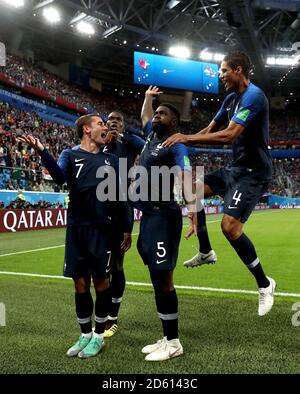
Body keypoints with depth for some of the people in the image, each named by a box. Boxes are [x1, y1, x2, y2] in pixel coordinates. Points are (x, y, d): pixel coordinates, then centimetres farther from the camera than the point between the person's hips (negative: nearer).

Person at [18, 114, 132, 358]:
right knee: (81, 284, 8)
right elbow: (60, 177, -17)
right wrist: (42, 152, -33)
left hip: (103, 229, 0)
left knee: (101, 281, 4)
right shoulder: (71, 155, 6)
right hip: (76, 228, 0)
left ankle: (98, 336, 21)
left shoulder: (112, 160, 11)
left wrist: (126, 229, 10)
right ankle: (85, 335, 26)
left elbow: (120, 196, 12)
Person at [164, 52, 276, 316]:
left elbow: (229, 135, -29)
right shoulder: (231, 98, 12)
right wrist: (183, 141, 0)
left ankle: (264, 284, 0)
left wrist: (187, 138, -25)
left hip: (253, 172, -10)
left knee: (230, 225, -21)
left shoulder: (253, 95, -18)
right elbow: (209, 130, 14)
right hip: (236, 168, 10)